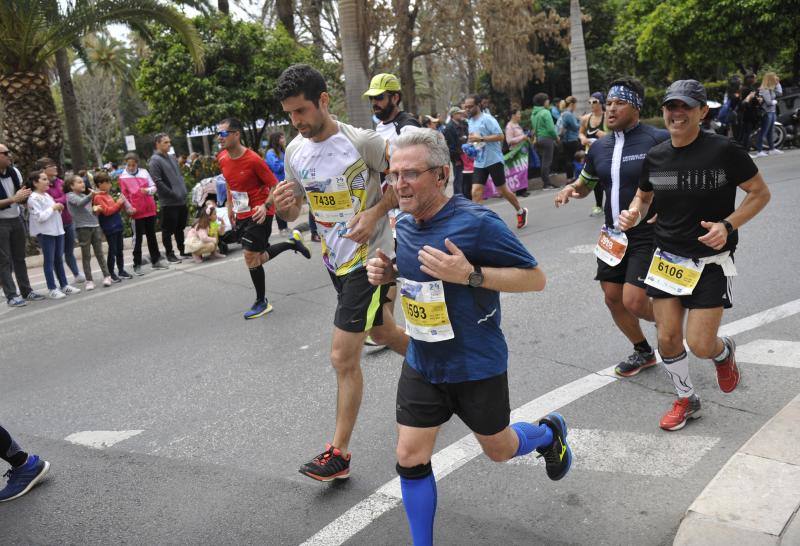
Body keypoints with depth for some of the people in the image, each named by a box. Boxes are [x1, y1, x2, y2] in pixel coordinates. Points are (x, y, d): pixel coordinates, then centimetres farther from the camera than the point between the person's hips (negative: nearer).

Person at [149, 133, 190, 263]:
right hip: (168, 202, -7)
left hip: (182, 200, 7)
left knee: (180, 227, 17)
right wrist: (173, 194, -16)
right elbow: (158, 182, -16)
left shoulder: (172, 157, 14)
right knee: (168, 229, 1)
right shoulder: (155, 161, -10)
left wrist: (183, 191, 9)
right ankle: (169, 254, 10)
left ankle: (183, 250, 27)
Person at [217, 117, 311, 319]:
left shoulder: (253, 160, -21)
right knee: (260, 258, 13)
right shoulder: (222, 158, 0)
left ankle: (262, 303, 9)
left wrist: (265, 206, -29)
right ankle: (293, 242, 36)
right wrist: (230, 207, 18)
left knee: (250, 256, -8)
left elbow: (275, 186, -15)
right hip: (241, 215, 8)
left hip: (259, 213, -7)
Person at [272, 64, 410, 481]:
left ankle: (339, 453, 6)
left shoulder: (363, 141, -18)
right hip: (335, 259, 7)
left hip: (368, 258, -7)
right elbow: (292, 213, 9)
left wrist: (375, 212, -20)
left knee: (343, 356, -7)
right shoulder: (295, 150, 1)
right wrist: (283, 205, -15)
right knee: (382, 331, 23)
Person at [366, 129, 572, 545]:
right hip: (421, 365, 5)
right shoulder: (405, 225, -2)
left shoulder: (477, 222, -23)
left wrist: (470, 274, -32)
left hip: (476, 366, -5)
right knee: (410, 458, 5)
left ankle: (549, 432, 52)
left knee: (499, 450, 18)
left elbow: (535, 278, -19)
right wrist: (389, 272, -5)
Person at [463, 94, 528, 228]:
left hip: (494, 160, -6)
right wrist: (470, 144, 7)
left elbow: (500, 136, -18)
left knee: (502, 190, 5)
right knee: (475, 192, -8)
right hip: (479, 163, 6)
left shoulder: (487, 119, -11)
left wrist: (481, 138, -24)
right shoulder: (470, 121, 13)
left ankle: (521, 212, 28)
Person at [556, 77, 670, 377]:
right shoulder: (599, 147, 6)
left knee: (634, 301, -14)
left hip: (647, 235, -6)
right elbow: (585, 183, 20)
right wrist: (570, 189, -2)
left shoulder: (658, 140, -12)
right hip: (613, 235, 7)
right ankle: (643, 352, 35)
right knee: (612, 297, 11)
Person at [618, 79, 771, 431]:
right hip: (667, 258, 4)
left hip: (710, 262, -4)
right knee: (667, 337, 4)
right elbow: (644, 196, 17)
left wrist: (727, 225, -20)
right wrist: (634, 215, -6)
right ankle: (685, 400, 29)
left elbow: (760, 193, -5)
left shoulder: (723, 151, -14)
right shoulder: (655, 156, 0)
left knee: (699, 344, -5)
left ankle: (724, 352, 35)